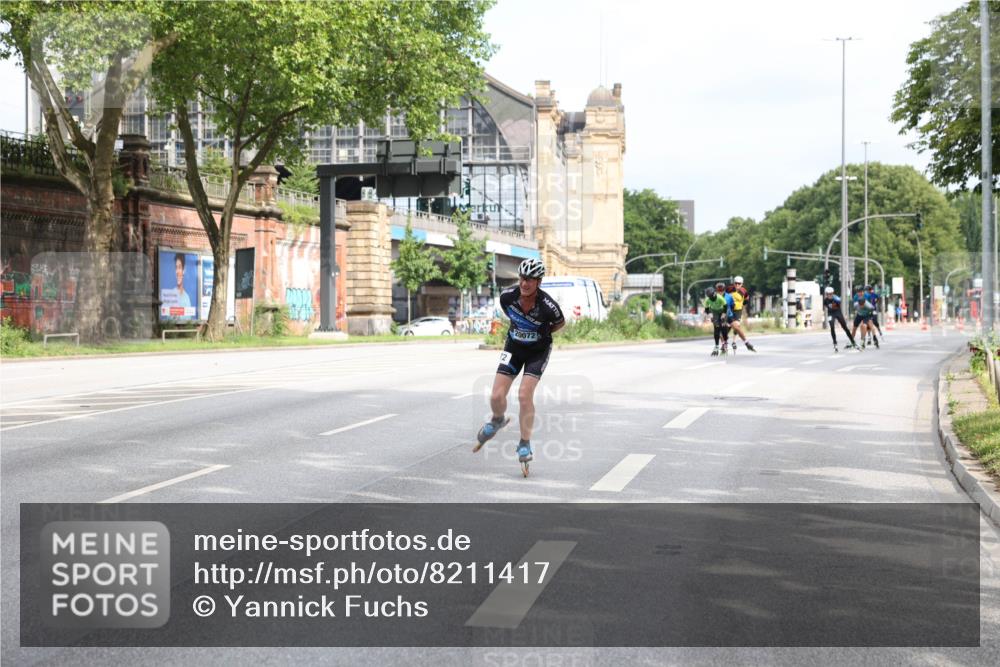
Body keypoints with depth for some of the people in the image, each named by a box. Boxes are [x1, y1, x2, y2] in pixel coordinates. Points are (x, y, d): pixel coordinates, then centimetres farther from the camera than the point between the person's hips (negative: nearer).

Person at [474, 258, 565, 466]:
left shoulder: (547, 305, -28)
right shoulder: (507, 296, -19)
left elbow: (560, 323, -5)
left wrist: (542, 334, 1)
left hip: (538, 350, -3)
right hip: (514, 347, 3)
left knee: (525, 395, -18)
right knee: (496, 396, -7)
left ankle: (525, 444, 0)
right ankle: (498, 420, 28)